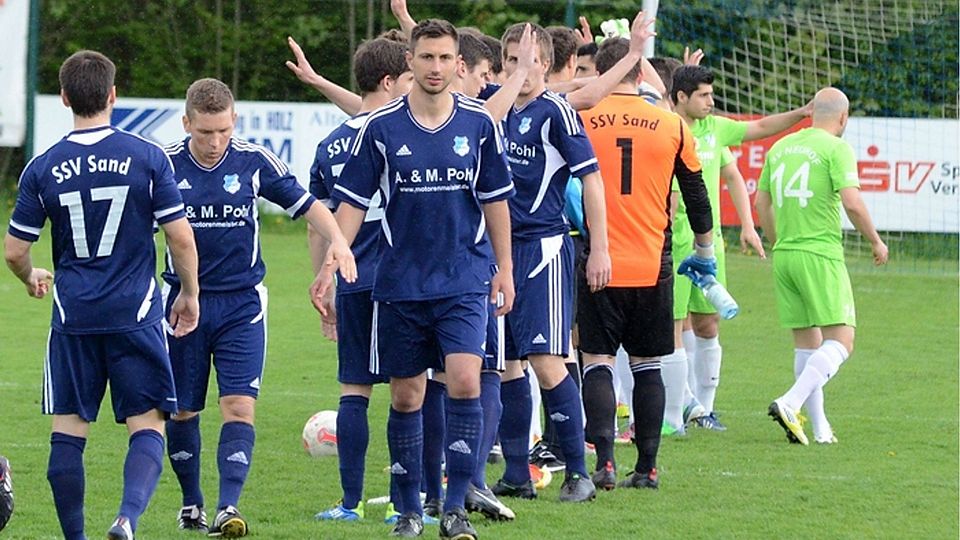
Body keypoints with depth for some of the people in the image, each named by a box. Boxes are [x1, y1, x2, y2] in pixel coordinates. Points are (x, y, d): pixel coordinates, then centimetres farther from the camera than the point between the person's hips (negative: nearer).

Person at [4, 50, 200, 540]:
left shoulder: (43, 169, -1)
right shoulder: (146, 157, -5)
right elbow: (180, 238, -5)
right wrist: (189, 294, 11)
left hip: (73, 315, 1)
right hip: (136, 314, -1)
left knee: (68, 430, 9)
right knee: (147, 426, 2)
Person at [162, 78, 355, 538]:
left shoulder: (254, 162, -4)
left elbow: (306, 205, 3)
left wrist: (337, 240, -14)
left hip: (242, 305, -1)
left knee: (239, 405, -13)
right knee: (182, 411, 8)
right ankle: (191, 502, 26)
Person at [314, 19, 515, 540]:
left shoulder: (479, 123, 1)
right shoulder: (381, 126, -3)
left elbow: (495, 199, 9)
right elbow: (353, 201, 1)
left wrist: (504, 269, 9)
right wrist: (331, 264, -7)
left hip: (464, 282, 0)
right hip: (400, 284, 0)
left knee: (464, 382, -16)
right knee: (406, 396, 7)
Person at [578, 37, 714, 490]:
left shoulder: (579, 120, -3)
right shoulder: (671, 126, 2)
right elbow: (696, 194, 10)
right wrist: (705, 250, 24)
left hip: (599, 264, -2)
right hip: (653, 266, 2)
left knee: (597, 363, 2)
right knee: (647, 367, 11)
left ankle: (605, 460, -14)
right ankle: (647, 467, 11)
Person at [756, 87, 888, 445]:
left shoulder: (780, 147, 13)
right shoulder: (836, 149, -7)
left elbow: (761, 203, 19)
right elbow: (852, 202, -16)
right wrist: (875, 241, -2)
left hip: (784, 255, 7)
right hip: (820, 254, -7)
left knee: (807, 344, 13)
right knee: (840, 341, -7)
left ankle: (819, 427, 13)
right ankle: (790, 404, -24)